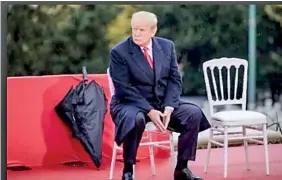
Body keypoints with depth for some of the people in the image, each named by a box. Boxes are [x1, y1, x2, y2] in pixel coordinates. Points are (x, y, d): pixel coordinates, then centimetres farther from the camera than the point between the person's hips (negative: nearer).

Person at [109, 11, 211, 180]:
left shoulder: (167, 46, 2)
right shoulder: (119, 52, -11)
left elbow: (175, 80, 1)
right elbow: (124, 89, -16)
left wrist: (169, 107, -16)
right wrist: (149, 111, -24)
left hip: (163, 103, 5)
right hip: (131, 104, -4)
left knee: (194, 113, -17)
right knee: (136, 119, -38)